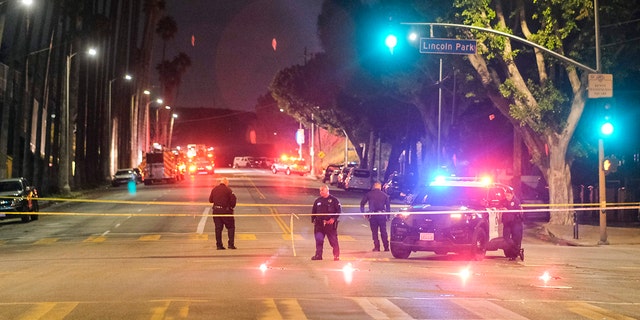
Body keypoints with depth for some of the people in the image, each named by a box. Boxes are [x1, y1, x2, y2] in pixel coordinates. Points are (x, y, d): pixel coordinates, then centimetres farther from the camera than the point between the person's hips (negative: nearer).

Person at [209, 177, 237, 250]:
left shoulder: (214, 189, 5)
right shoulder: (227, 189, -9)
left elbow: (210, 200, 9)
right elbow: (233, 199, -12)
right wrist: (231, 207, 6)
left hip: (216, 210, 4)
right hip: (226, 211, -4)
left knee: (218, 228, 9)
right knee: (231, 227, 6)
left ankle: (219, 245, 8)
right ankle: (231, 244, -2)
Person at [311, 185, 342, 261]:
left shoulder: (334, 200, 0)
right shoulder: (317, 201, 12)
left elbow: (339, 211, -3)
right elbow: (313, 212, 19)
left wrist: (333, 219, -14)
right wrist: (313, 220, 9)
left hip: (330, 224, -3)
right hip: (319, 224, 4)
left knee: (333, 240, 1)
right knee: (318, 239, -1)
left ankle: (336, 256, 10)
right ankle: (318, 255, 6)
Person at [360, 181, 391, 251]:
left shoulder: (369, 194, 4)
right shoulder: (385, 195, 7)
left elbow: (362, 204, 3)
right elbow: (388, 206, 7)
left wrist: (363, 213, 9)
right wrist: (388, 216, 12)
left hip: (372, 216, -1)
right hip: (382, 215, 1)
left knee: (374, 232, 6)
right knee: (383, 232, 8)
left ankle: (377, 247, 1)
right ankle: (386, 247, 8)